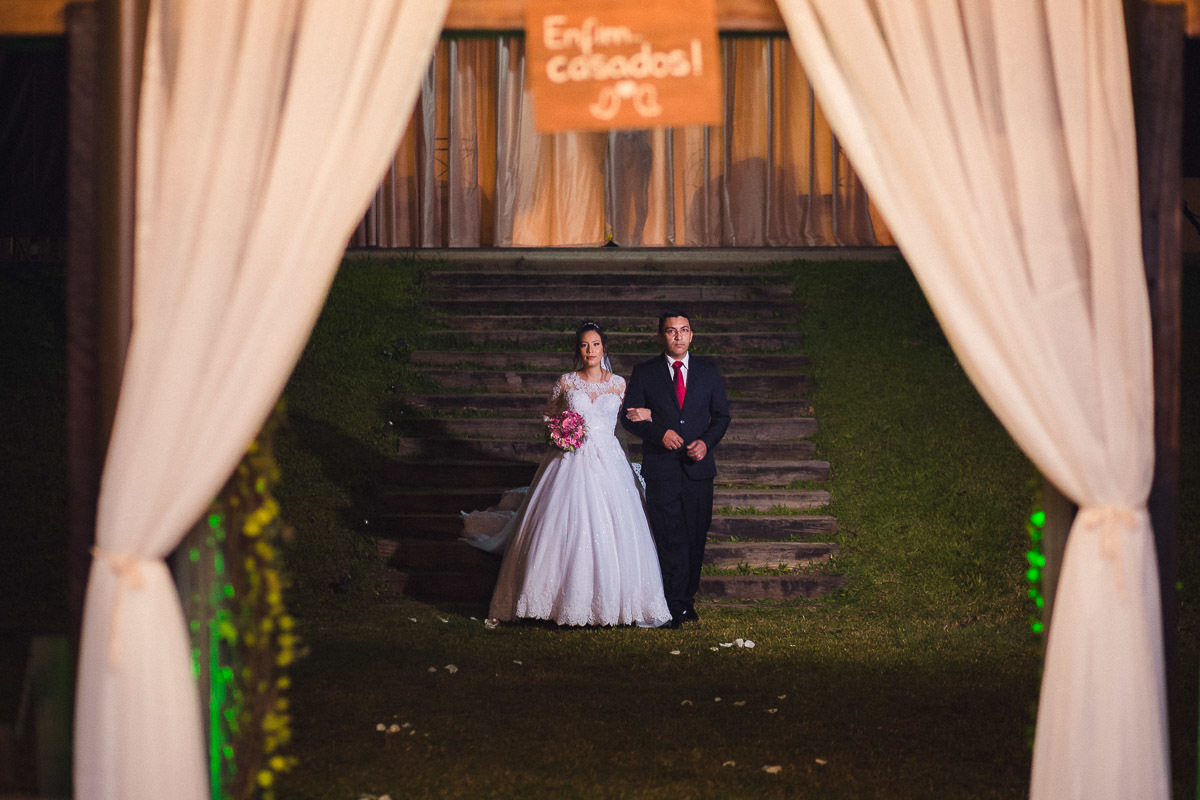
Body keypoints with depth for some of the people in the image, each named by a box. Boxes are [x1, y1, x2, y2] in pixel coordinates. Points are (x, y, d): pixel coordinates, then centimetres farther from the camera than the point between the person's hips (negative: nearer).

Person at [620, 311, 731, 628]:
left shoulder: (707, 370, 11)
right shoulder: (644, 373, 4)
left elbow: (721, 415, 12)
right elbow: (629, 417, 2)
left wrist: (707, 442, -6)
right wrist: (660, 432, -15)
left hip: (698, 466, 2)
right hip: (661, 468, -2)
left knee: (696, 538, 4)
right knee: (671, 540, -8)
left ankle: (687, 600, 17)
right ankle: (677, 607, -3)